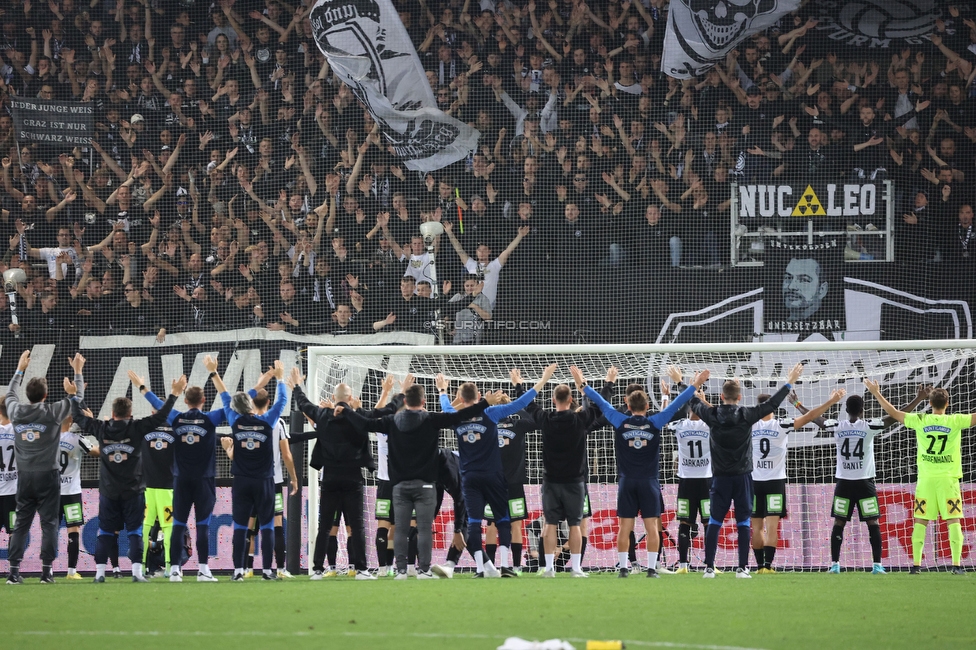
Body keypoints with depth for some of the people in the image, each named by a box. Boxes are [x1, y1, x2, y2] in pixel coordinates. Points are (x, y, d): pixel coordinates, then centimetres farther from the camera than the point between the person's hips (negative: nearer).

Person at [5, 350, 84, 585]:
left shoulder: (16, 412, -1)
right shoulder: (52, 413, -10)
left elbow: (10, 394, 22)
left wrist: (20, 369, 33)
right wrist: (77, 372, 16)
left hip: (24, 476, 3)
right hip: (47, 476, -3)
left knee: (21, 523, 6)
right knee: (49, 523, 0)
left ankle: (14, 570, 1)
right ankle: (47, 570, -4)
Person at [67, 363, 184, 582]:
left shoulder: (101, 429, -3)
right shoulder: (136, 428, -10)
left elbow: (78, 417, 9)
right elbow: (161, 416, -8)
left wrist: (74, 396, 23)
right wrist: (174, 394, 0)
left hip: (108, 492, 2)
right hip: (133, 491, -2)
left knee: (105, 533, 8)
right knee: (134, 532, 0)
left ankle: (100, 572, 3)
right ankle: (137, 571, -9)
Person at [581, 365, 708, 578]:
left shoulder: (620, 422, -2)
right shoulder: (654, 423, -4)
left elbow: (601, 402, 6)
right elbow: (676, 405, 1)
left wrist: (582, 384, 17)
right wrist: (694, 386, 7)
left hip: (626, 482, 1)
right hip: (649, 481, -1)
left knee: (625, 527, 3)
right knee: (651, 526, -1)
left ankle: (623, 567, 2)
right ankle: (652, 568, -4)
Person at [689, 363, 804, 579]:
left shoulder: (712, 415, -5)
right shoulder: (747, 415, -8)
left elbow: (695, 404, 14)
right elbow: (772, 404, 2)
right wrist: (789, 383, 14)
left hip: (720, 477, 1)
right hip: (742, 476, -1)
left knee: (714, 522, 4)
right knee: (743, 522, 3)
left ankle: (709, 567, 0)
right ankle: (742, 568, -1)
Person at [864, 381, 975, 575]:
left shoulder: (920, 421, -1)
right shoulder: (955, 421, -5)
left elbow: (893, 413, 6)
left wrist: (876, 393, 17)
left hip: (926, 479, 1)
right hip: (948, 479, -1)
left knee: (920, 521, 6)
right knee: (954, 521, 0)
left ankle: (916, 564, 3)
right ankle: (956, 564, -8)